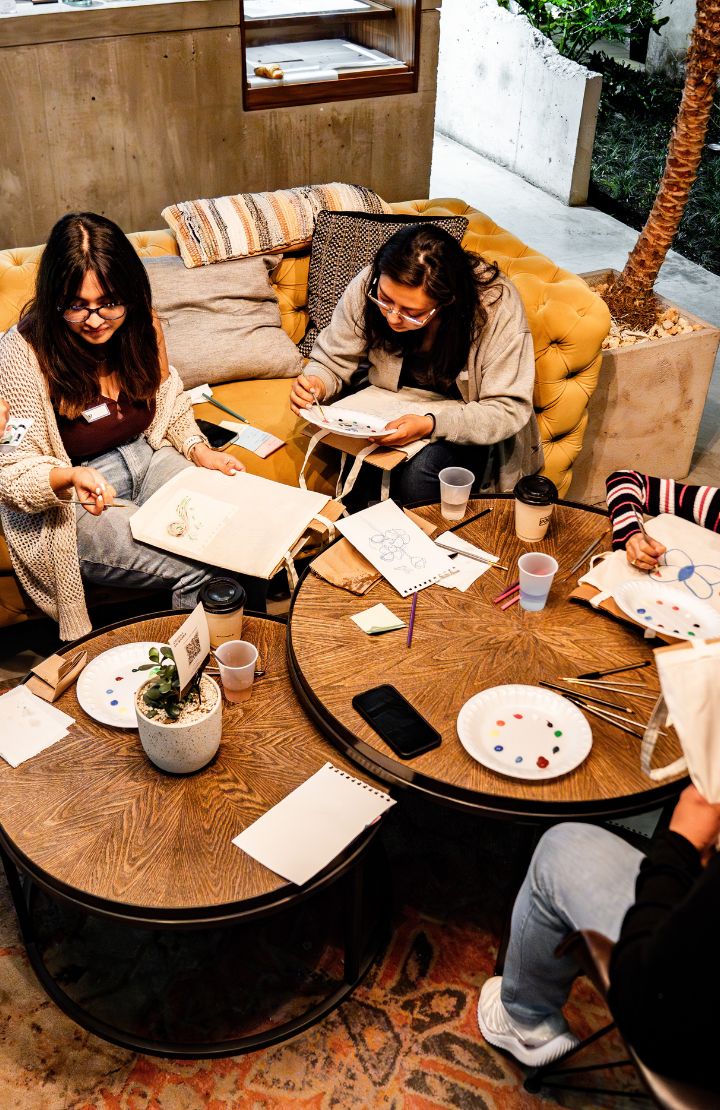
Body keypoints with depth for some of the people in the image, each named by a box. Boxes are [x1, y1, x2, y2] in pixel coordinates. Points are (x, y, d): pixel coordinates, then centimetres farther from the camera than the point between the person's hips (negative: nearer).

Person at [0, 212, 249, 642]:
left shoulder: (140, 324, -5)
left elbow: (170, 400, 14)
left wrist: (198, 449, -5)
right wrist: (70, 477, -37)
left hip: (145, 457, 6)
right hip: (69, 507, -6)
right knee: (201, 567, -24)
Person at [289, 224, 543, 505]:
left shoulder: (497, 305, -26)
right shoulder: (367, 286, -17)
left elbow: (508, 409, -22)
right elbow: (331, 362, -2)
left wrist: (431, 424, -37)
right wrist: (315, 383, -27)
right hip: (397, 406, 3)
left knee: (419, 471, -31)